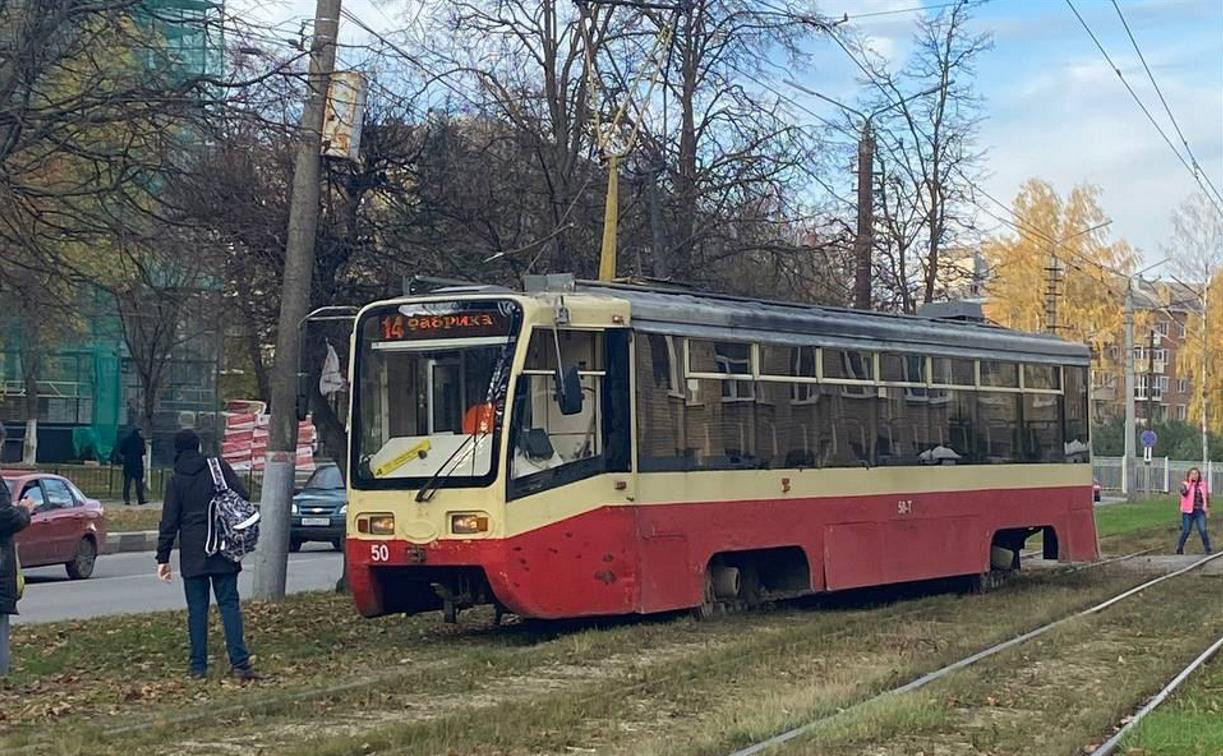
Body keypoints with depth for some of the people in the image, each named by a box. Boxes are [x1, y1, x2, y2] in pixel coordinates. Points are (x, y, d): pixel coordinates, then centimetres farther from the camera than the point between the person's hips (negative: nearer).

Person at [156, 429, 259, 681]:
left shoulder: (176, 481, 1)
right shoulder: (219, 467, 1)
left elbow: (169, 522, 0)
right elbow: (242, 497, -4)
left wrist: (163, 558, 3)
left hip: (192, 555, 0)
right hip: (224, 552, 0)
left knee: (197, 610, 5)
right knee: (229, 605, 2)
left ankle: (198, 667, 4)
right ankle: (239, 663, -9)